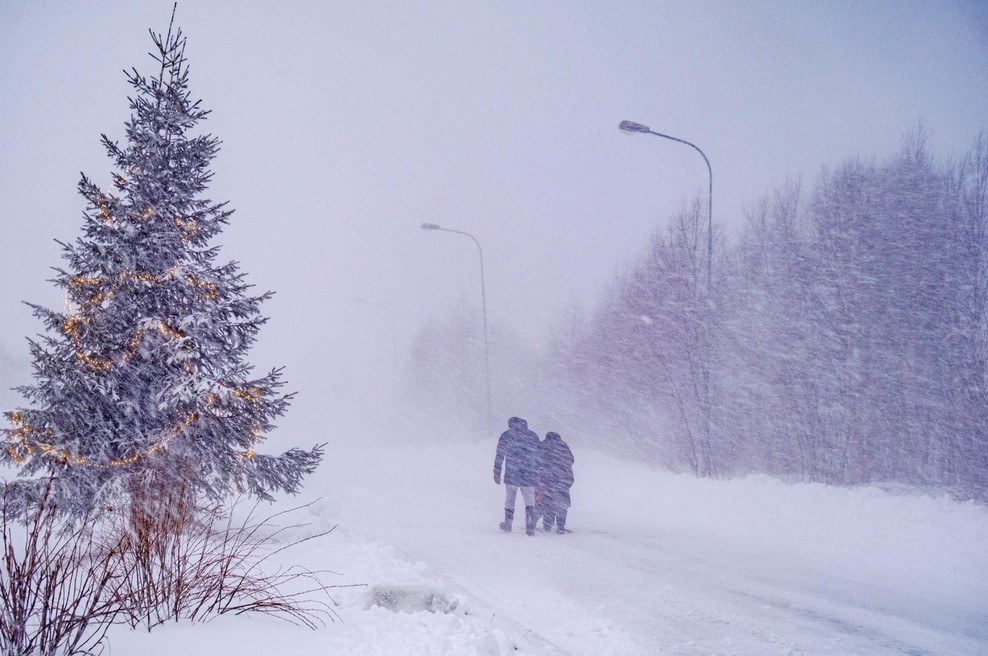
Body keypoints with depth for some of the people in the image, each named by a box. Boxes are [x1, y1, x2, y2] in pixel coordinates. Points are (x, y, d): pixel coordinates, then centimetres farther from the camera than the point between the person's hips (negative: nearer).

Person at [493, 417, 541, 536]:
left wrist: (497, 473, -2)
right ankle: (530, 527, -5)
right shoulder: (533, 436, 11)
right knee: (530, 502, 6)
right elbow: (538, 457, 14)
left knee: (509, 500, 15)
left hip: (511, 475, -1)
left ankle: (508, 524, 22)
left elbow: (500, 455, -4)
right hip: (529, 477, 1)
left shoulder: (506, 435, 3)